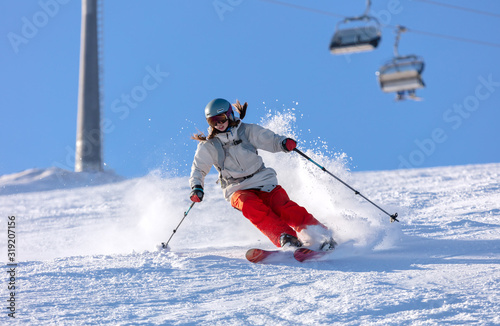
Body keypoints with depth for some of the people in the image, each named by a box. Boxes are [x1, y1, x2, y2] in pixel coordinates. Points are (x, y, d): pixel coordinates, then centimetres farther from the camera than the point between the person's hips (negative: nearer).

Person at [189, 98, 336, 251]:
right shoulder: (209, 146, 3)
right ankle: (286, 238, -41)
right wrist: (197, 187, -12)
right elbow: (198, 169, 7)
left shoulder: (247, 131, 2)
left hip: (263, 181, 0)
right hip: (238, 189, 0)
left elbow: (271, 141, 1)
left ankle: (322, 236, -20)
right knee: (251, 206, -34)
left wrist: (284, 143, -22)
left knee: (284, 208, -24)